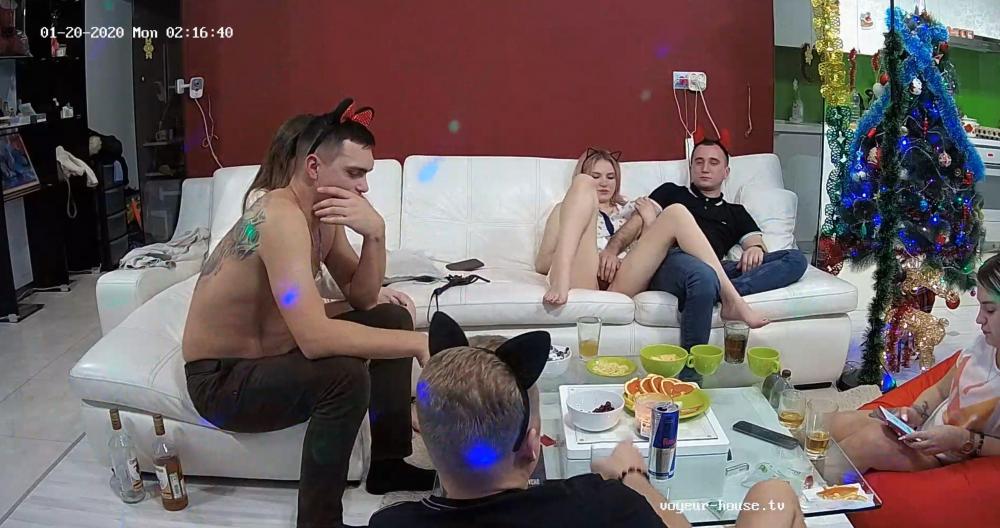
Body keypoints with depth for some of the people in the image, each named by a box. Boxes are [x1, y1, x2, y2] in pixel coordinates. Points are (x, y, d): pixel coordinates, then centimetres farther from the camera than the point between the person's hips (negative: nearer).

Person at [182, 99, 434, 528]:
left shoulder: (325, 212, -1)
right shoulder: (281, 216, -30)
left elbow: (362, 300, 0)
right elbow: (315, 338, -40)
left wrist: (375, 233, -17)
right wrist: (416, 343, -32)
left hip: (274, 352, 10)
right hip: (221, 379, -9)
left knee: (392, 317, 6)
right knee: (344, 374, -33)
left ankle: (389, 464, 17)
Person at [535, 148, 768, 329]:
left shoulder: (629, 210, 34)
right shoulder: (566, 208, 28)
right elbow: (541, 264, 13)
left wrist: (650, 222, 0)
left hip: (619, 283, 2)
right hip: (577, 280, -2)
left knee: (675, 213, -13)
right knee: (582, 184, -13)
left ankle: (731, 300, -24)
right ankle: (562, 281, -37)